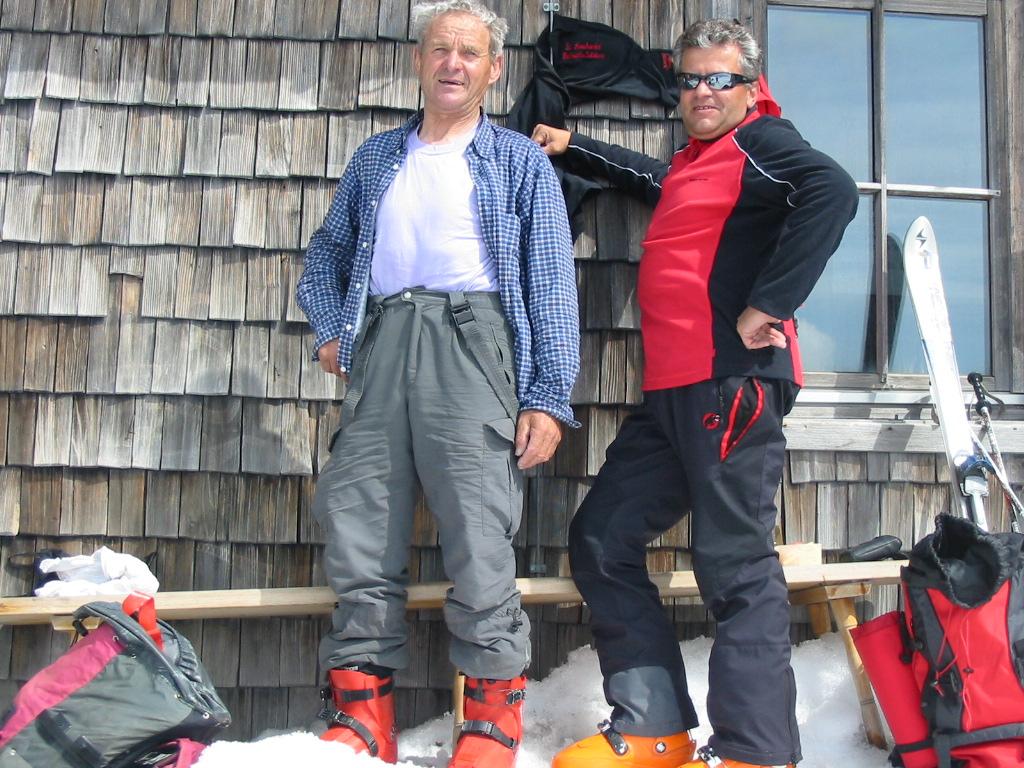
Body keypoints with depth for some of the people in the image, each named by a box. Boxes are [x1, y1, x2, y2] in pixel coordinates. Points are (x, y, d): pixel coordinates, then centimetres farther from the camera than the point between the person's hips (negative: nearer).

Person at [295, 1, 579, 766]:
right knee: (359, 522, -2)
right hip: (382, 338, 4)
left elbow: (553, 285, 5)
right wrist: (330, 329, 9)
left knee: (478, 526, -12)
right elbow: (327, 252, 28)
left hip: (472, 336, -3)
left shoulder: (521, 162, 13)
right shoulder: (376, 158, 23)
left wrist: (548, 396, -4)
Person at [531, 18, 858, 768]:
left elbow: (832, 191, -21)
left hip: (731, 382, -10)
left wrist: (766, 306, -22)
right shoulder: (695, 164, 24)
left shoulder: (761, 143, -1)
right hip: (674, 392, 10)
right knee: (602, 540, 9)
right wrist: (573, 148, 53)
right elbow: (653, 180, 48)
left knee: (735, 565, -9)